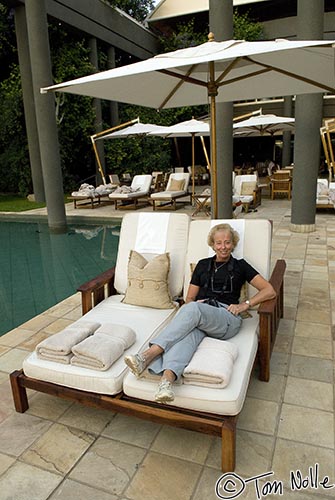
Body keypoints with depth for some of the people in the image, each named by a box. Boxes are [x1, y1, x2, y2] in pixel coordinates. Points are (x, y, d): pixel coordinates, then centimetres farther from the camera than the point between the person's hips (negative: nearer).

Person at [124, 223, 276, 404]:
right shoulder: (203, 265, 25)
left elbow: (269, 291, 11)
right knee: (189, 330, -37)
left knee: (193, 309, -37)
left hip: (226, 317, -2)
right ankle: (167, 379, -62)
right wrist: (193, 304, 0)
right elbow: (189, 298, 25)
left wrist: (245, 305, -2)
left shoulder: (240, 266, 18)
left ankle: (149, 355, -48)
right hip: (198, 312, 3)